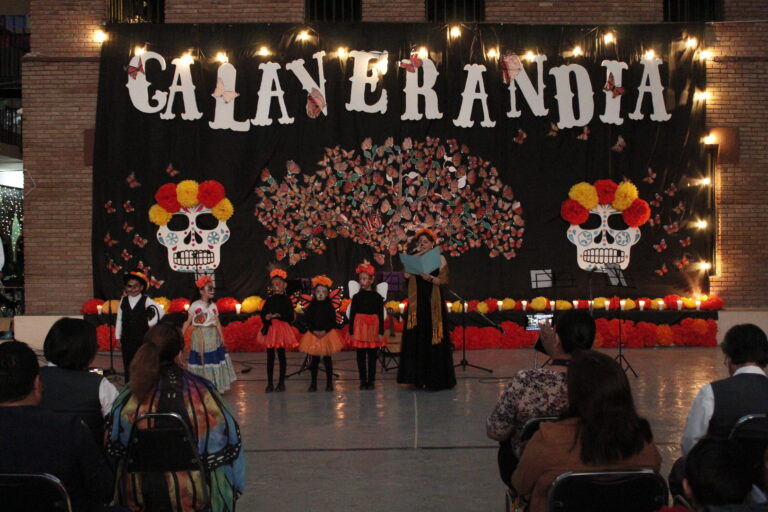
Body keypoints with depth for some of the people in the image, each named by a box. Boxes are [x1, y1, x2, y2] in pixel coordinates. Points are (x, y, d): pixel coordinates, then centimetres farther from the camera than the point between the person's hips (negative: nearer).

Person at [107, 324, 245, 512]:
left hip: (136, 497, 3)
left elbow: (112, 446, 0)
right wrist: (234, 489, 6)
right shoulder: (203, 392, -12)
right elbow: (229, 439, -8)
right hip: (193, 496, -3)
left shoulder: (129, 395, -8)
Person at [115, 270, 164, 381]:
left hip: (142, 339, -3)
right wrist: (118, 337, 7)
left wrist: (151, 323, -4)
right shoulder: (123, 301, 5)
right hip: (126, 339, 3)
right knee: (127, 364, 7)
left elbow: (161, 312, -4)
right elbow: (119, 320, 7)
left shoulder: (146, 301, -5)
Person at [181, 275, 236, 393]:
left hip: (212, 337, 3)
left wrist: (221, 336, -2)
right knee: (200, 361, 3)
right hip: (199, 337, -3)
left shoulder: (213, 306, 5)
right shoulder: (194, 305, -5)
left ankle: (214, 387, 19)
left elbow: (217, 322, 4)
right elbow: (188, 322, -2)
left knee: (213, 361, 7)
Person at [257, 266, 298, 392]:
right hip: (270, 330, 3)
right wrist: (266, 317, -14)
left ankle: (281, 383, 15)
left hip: (282, 330, -3)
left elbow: (291, 317, -10)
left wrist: (279, 316, -21)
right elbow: (263, 314, 7)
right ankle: (270, 383, 13)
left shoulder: (286, 300, -4)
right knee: (270, 357, 6)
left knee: (281, 356, 6)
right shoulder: (269, 300, 8)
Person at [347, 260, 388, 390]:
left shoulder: (377, 296, 1)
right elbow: (351, 315, 4)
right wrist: (351, 332, -1)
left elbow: (381, 316, 2)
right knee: (361, 357, 5)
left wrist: (381, 333, -3)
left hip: (373, 329, -1)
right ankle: (363, 381, 13)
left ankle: (371, 381, 13)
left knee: (372, 357, 5)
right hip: (359, 329, 1)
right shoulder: (356, 296, 3)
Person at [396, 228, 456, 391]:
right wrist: (416, 256, -6)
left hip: (433, 304, -3)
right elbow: (407, 275, -7)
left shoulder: (439, 258, 4)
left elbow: (444, 280, -5)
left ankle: (434, 379, 4)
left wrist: (430, 278, -21)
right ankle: (417, 377, 9)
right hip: (416, 303, 3)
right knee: (416, 339, 2)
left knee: (432, 339, -3)